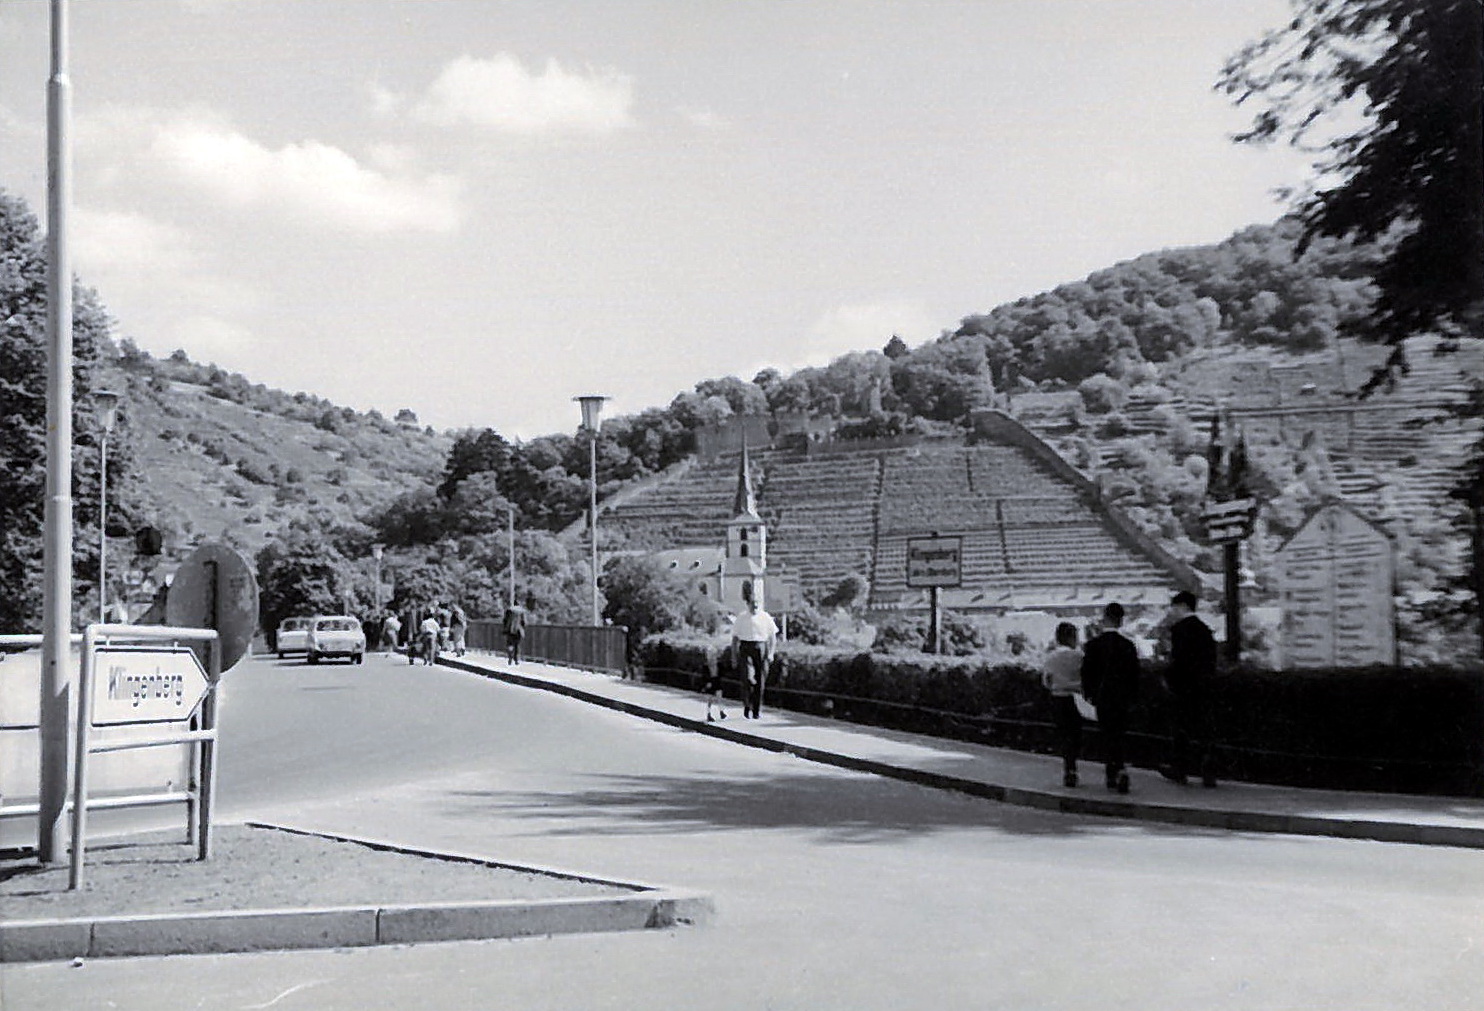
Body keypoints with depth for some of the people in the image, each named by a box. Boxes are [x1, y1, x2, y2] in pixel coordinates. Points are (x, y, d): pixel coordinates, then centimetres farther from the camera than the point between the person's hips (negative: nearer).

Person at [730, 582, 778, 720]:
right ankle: (747, 708, -3)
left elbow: (773, 637, 11)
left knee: (760, 681, 2)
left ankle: (757, 710, 16)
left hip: (761, 649, 2)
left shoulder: (765, 617, 5)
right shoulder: (741, 618, 3)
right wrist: (734, 658, 4)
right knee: (748, 679, -16)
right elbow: (735, 639, 7)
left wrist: (771, 653, -1)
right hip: (746, 649, -1)